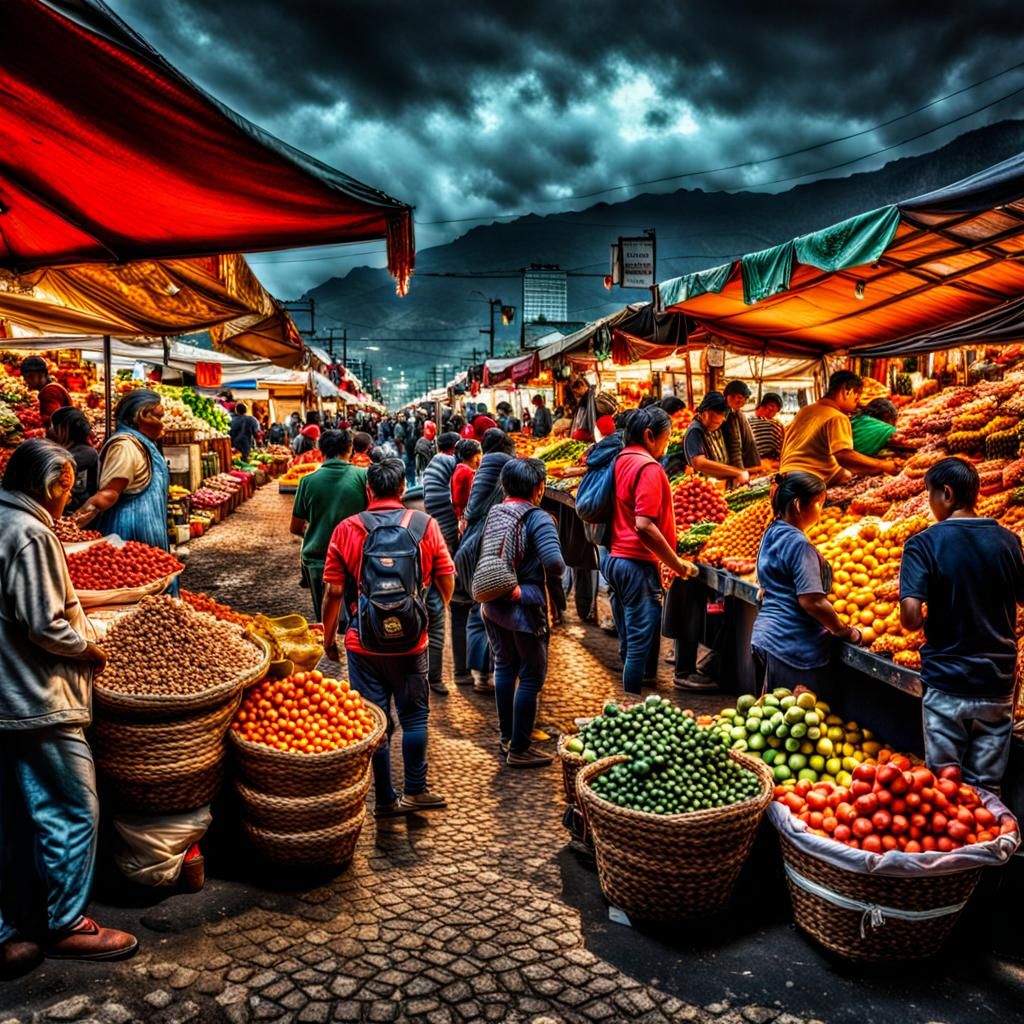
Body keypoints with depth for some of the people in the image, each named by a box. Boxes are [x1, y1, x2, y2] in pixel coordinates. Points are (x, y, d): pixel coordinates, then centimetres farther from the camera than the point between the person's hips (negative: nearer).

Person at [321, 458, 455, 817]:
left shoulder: (346, 529, -7)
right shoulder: (426, 525, -6)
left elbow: (333, 591, -6)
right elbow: (447, 581, -1)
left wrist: (328, 636, 8)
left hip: (363, 642, 0)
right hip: (411, 642, 0)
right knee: (414, 715, 17)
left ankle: (385, 800, 20)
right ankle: (415, 791, 23)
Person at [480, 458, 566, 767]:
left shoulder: (494, 513, 4)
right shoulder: (538, 518, -17)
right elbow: (553, 561, -28)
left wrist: (505, 583, 7)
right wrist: (555, 578, -8)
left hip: (493, 604, 7)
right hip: (524, 608, -7)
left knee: (504, 666, 21)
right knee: (531, 677, 5)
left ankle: (506, 735, 35)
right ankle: (519, 750, 11)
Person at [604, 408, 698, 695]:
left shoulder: (620, 461, 11)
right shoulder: (649, 468, -15)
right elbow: (644, 526, -24)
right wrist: (678, 565, -17)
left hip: (612, 560, 9)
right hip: (636, 564, -9)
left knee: (628, 643, 17)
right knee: (641, 645, -2)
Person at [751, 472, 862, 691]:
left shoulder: (772, 534, 11)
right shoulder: (798, 543, -17)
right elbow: (812, 601, -22)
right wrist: (845, 631, -8)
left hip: (764, 637, 9)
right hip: (794, 647, -9)